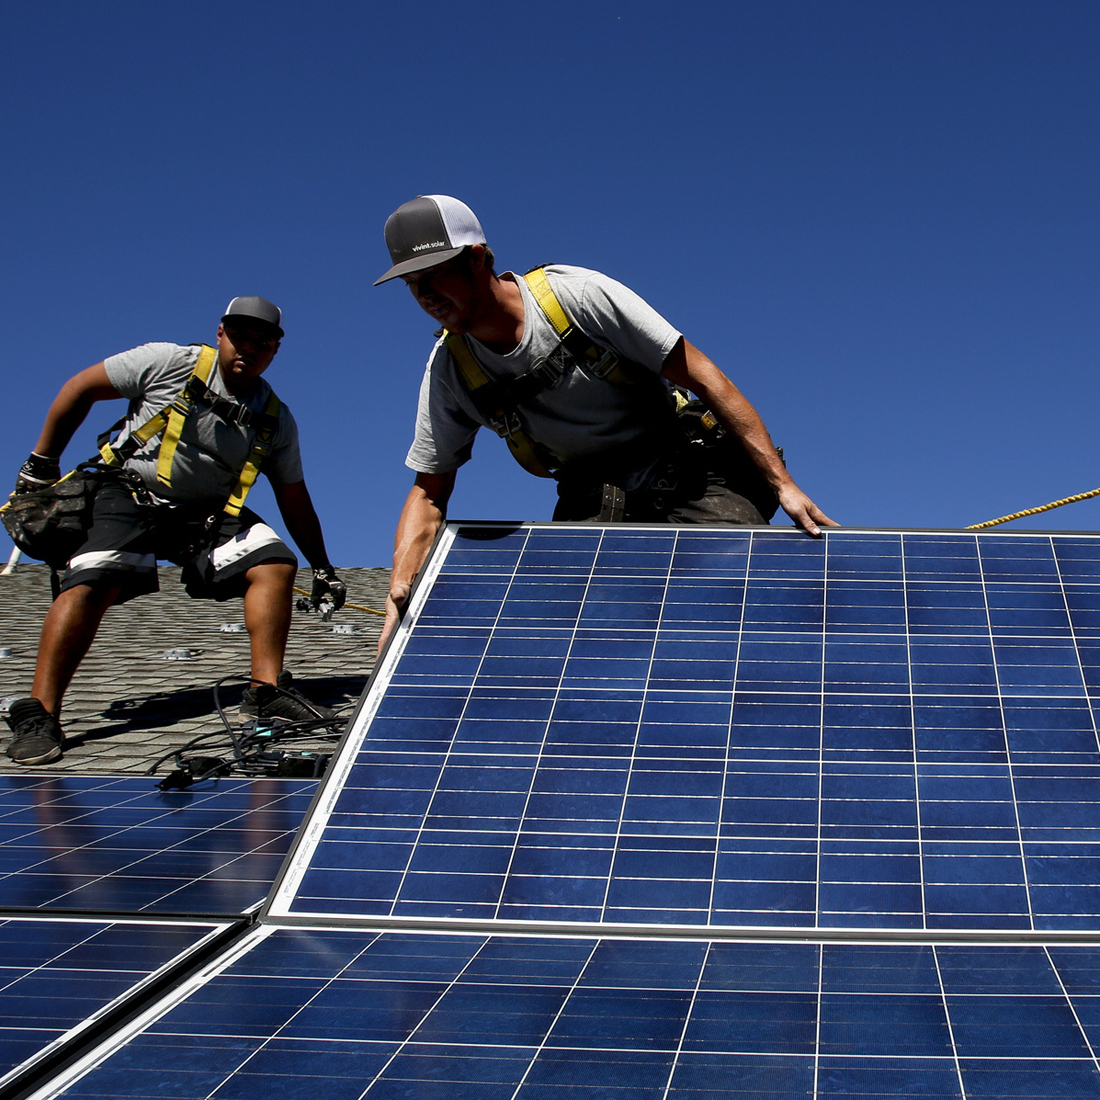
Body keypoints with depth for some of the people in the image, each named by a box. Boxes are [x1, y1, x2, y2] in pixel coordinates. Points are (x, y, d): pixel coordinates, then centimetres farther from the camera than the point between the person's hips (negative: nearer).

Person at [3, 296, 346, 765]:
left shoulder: (276, 420, 5)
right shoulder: (170, 364, -8)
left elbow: (294, 501, 14)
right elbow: (81, 388, 0)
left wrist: (322, 569, 13)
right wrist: (42, 462, 1)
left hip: (210, 511, 4)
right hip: (129, 496, -4)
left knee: (275, 563, -16)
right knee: (92, 584, -24)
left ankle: (266, 691, -14)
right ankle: (39, 714, -23)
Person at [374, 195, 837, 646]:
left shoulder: (577, 294, -16)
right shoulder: (449, 370, -3)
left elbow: (704, 378, -14)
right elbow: (428, 493, 4)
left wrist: (783, 486, -18)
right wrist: (398, 598, -14)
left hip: (681, 478, -3)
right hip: (587, 504, 3)